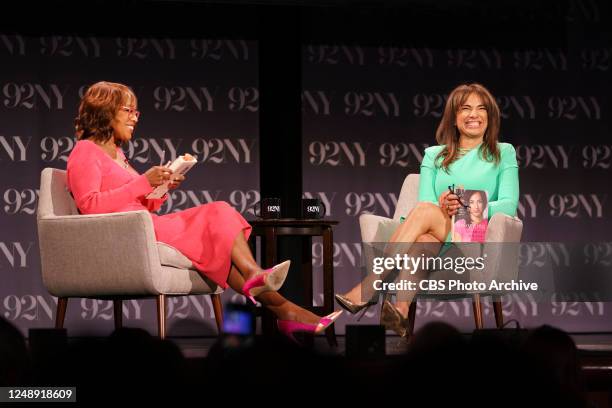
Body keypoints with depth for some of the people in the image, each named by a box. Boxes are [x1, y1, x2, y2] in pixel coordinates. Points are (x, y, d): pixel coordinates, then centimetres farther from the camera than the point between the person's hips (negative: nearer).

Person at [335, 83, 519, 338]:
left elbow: (509, 205, 1)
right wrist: (444, 208, -17)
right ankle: (401, 313, -61)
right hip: (436, 239, 2)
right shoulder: (434, 155, 23)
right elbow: (425, 201, 7)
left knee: (425, 211, -32)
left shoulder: (503, 153, 16)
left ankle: (364, 293, -43)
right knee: (423, 242, -36)